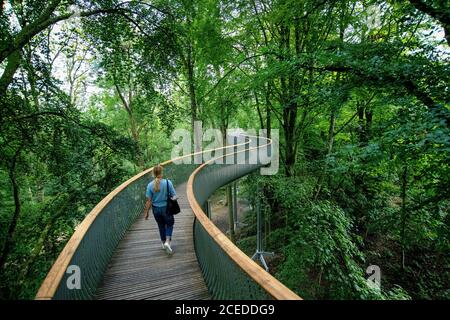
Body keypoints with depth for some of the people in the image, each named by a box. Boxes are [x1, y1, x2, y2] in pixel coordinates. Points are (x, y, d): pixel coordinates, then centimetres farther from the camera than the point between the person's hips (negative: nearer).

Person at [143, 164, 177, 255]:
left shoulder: (150, 185, -11)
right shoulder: (168, 182, -17)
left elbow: (149, 201, -8)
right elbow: (174, 196, -10)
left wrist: (146, 212, 4)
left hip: (156, 209, 3)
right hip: (166, 208, -2)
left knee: (161, 225, 22)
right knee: (169, 224, 18)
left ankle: (163, 242, 36)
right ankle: (167, 241, -1)